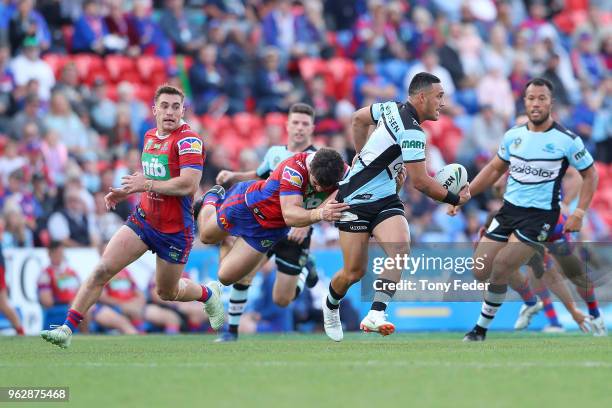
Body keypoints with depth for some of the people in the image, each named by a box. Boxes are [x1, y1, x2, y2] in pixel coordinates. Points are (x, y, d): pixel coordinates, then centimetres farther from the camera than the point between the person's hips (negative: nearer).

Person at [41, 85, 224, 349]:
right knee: (102, 270, -11)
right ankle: (66, 329, -10)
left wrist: (146, 184, -20)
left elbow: (188, 185, -28)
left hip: (175, 230, -5)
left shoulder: (188, 141, -17)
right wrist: (124, 192, 8)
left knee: (167, 292, 12)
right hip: (144, 218, 5)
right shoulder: (150, 136, 7)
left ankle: (209, 294, 45)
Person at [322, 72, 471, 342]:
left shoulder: (393, 108, 3)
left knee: (400, 248, -19)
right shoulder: (411, 132, -22)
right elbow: (421, 182, -19)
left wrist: (362, 155, 25)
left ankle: (376, 315, -27)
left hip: (385, 200, 8)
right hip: (356, 200, -8)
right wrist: (456, 199, -6)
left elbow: (358, 118, 21)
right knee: (355, 272, -1)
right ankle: (330, 306, 33)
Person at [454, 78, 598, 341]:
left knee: (501, 268, -18)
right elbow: (494, 169, 18)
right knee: (481, 271, -1)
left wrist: (579, 213, -9)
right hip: (509, 209, 6)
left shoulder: (567, 141, -9)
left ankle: (481, 329, 1)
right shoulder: (514, 136, 4)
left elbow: (590, 174, 1)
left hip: (541, 214, -5)